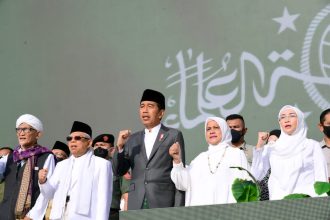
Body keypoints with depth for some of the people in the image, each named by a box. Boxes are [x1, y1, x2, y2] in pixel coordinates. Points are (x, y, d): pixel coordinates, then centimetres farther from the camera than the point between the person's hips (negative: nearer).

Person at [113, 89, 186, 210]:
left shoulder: (173, 135, 4)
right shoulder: (133, 139, 15)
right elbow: (120, 171, 14)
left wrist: (178, 209, -7)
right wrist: (120, 146, -3)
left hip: (163, 204, -3)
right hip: (136, 206, 4)